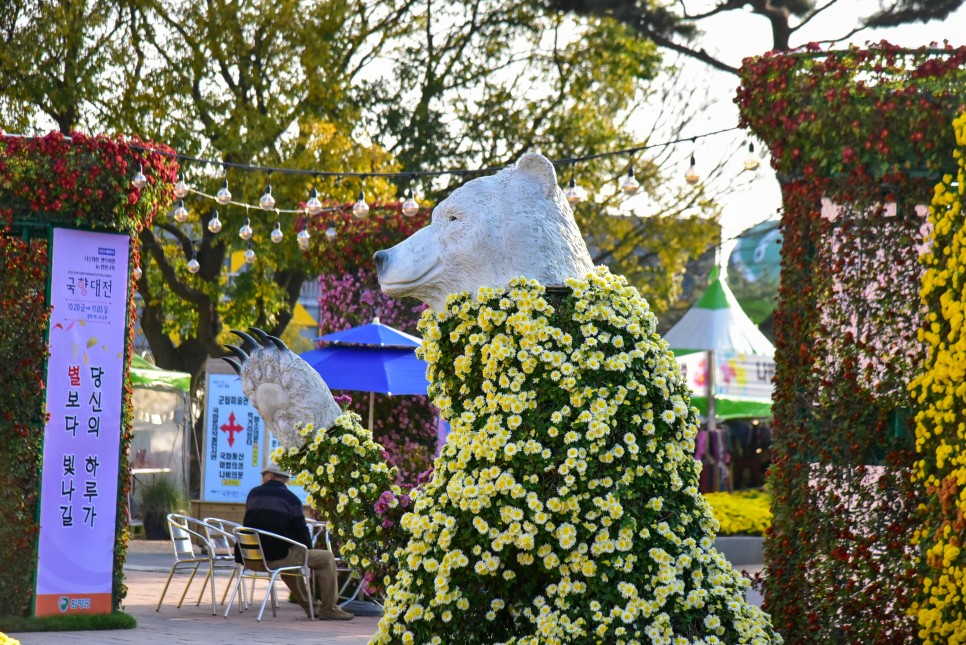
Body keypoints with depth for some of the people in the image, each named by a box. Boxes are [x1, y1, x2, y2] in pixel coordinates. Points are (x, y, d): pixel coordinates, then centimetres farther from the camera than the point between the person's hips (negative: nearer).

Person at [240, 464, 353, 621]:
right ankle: (328, 610, 5)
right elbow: (300, 529, -6)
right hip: (277, 557, -7)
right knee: (326, 558, 4)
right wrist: (309, 547, 14)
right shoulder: (290, 498, -4)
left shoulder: (253, 494, 13)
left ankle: (310, 606, 42)